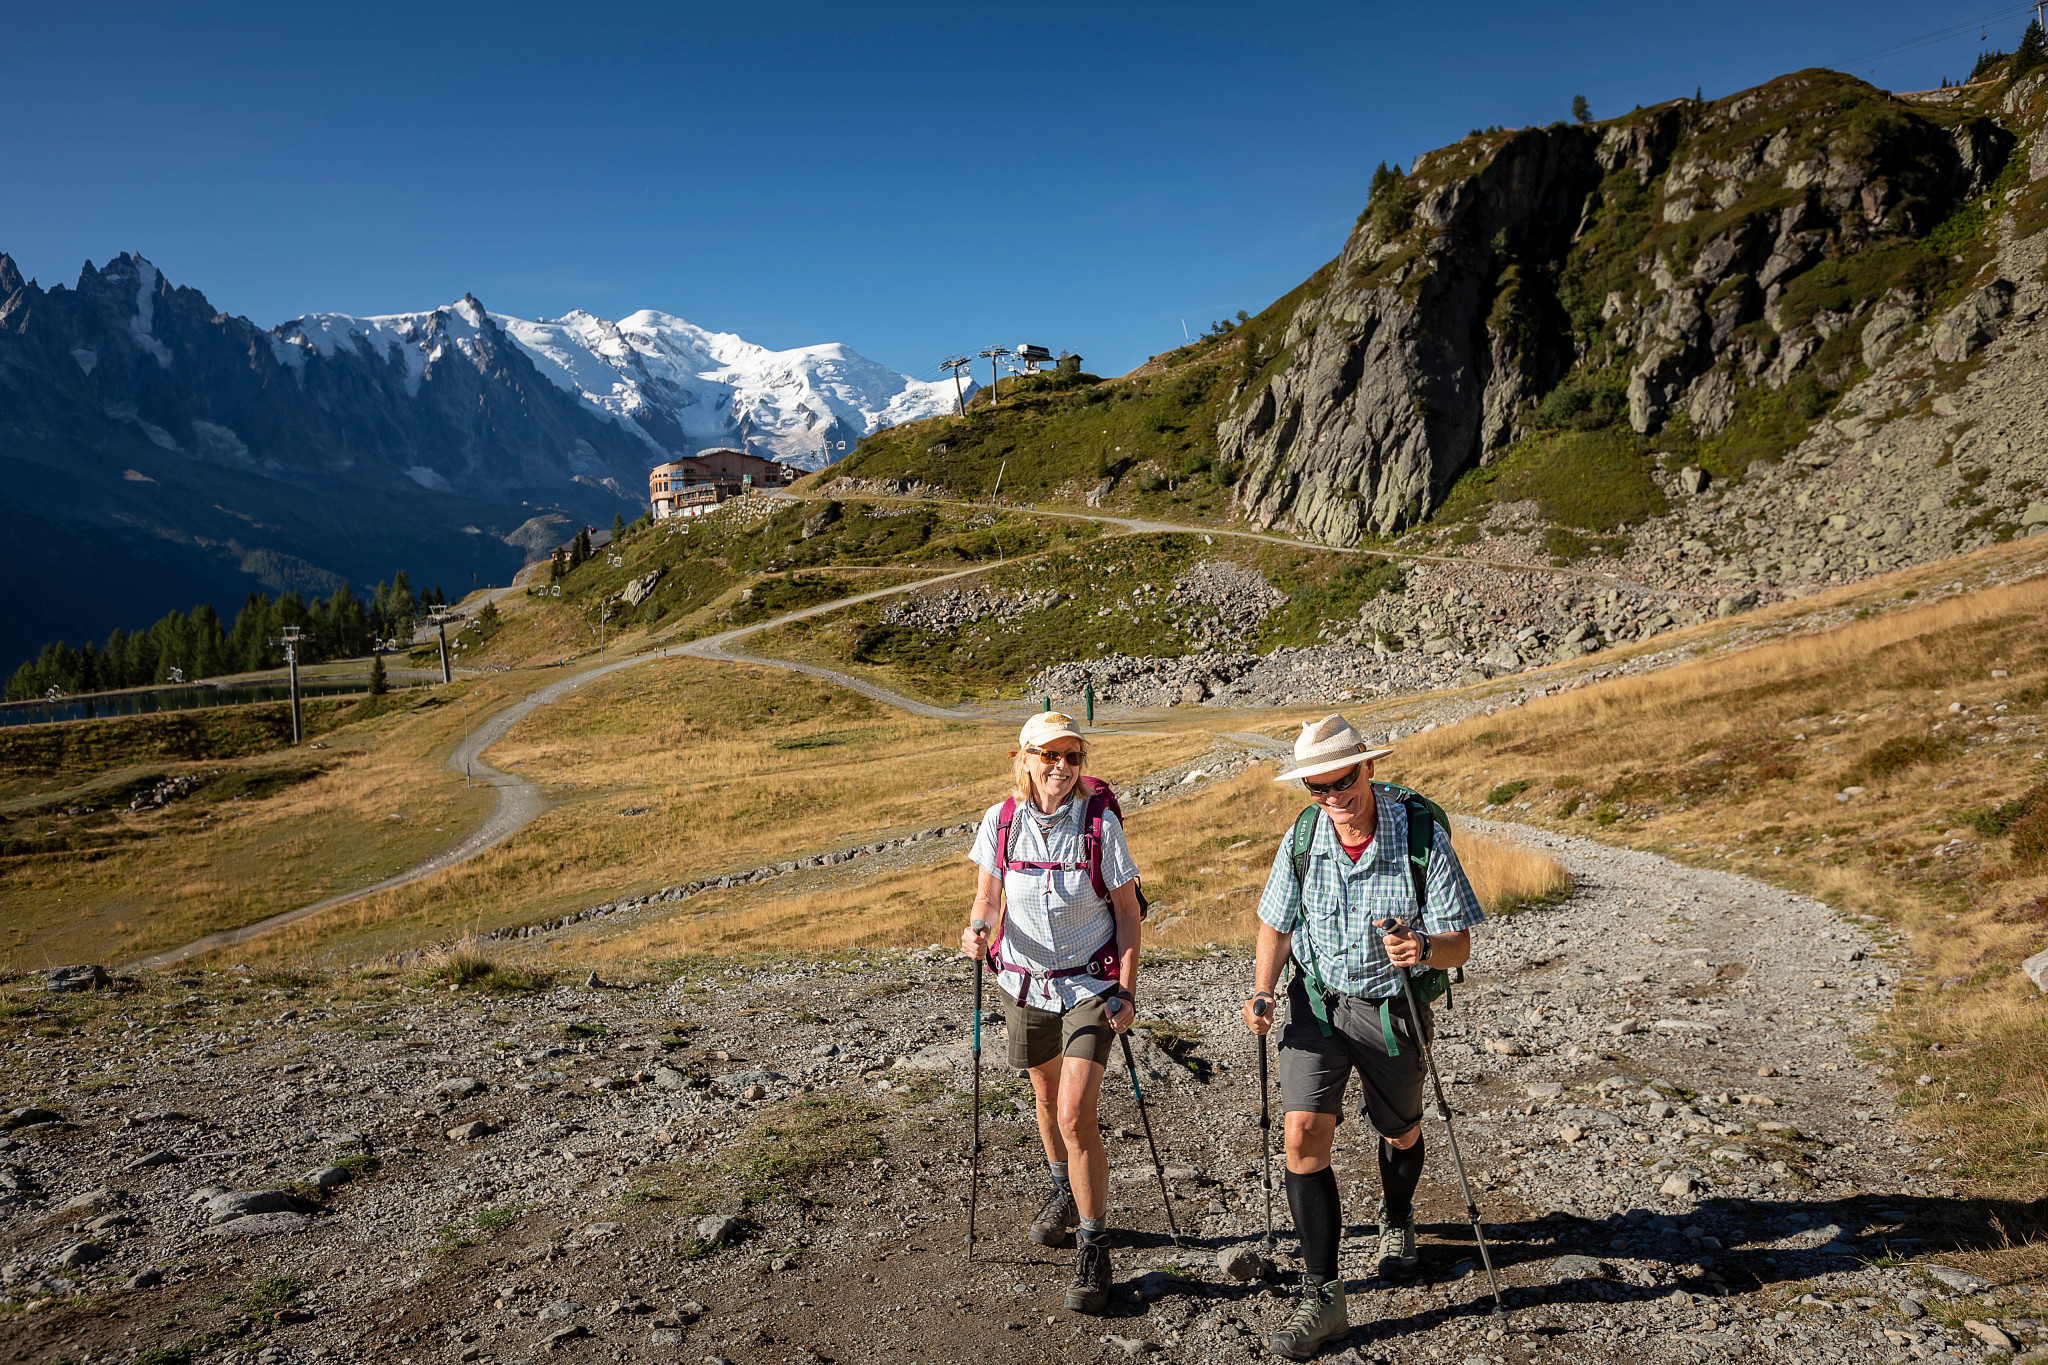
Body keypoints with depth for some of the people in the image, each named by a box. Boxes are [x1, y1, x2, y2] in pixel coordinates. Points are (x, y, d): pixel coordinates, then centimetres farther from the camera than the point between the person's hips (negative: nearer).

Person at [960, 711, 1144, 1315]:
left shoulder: (1100, 824, -14)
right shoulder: (1000, 822, -8)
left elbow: (1128, 911, -6)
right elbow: (988, 895, 5)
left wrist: (1127, 992, -10)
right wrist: (977, 928, -17)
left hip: (1089, 986, -3)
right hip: (1024, 983, 4)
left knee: (1076, 1114, -13)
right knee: (1047, 1099, 22)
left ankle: (1093, 1247, 5)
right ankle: (1063, 1190, 49)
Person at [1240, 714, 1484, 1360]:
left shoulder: (1422, 837, -20)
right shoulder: (1302, 837, -11)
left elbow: (1460, 945, -16)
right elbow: (1276, 924, 2)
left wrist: (1423, 949, -39)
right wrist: (1263, 992, -13)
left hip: (1393, 1009, -1)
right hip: (1317, 1002, 1)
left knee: (1400, 1132, 21)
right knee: (1304, 1134, -12)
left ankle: (1396, 1218, 55)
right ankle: (1322, 1298, -2)